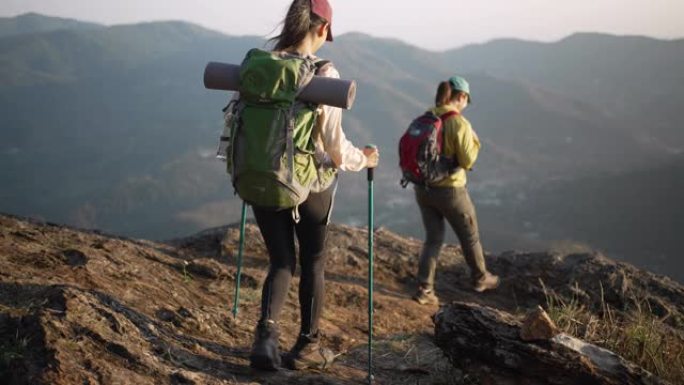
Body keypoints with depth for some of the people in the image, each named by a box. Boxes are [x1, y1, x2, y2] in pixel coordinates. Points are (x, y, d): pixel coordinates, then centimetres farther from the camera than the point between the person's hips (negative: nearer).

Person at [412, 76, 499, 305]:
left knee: (433, 238, 16)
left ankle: (424, 289, 8)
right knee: (470, 236, 18)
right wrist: (475, 142, 1)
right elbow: (467, 161, -16)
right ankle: (480, 279, 36)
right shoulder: (459, 123, -18)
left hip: (423, 188, 6)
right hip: (450, 190, -5)